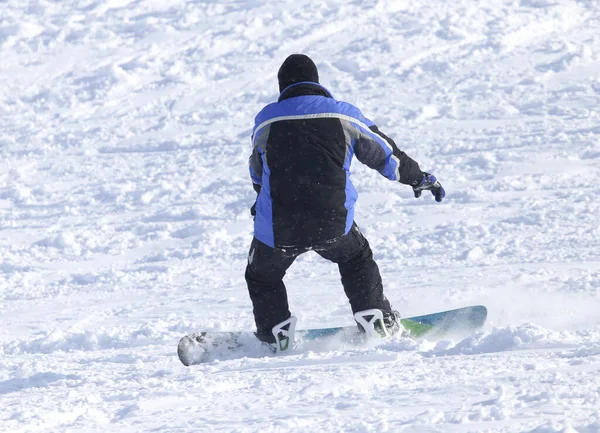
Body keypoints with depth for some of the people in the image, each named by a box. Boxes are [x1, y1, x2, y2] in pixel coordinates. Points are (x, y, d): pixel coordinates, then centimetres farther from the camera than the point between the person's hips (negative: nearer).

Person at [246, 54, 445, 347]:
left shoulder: (266, 119, 5)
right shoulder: (343, 115, 5)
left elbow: (257, 172, 21)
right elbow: (384, 152, 16)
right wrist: (419, 178, 33)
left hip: (278, 228, -1)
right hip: (333, 224, 1)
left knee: (262, 277, 24)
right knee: (356, 258, 31)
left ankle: (275, 333, 15)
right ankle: (376, 320, 26)